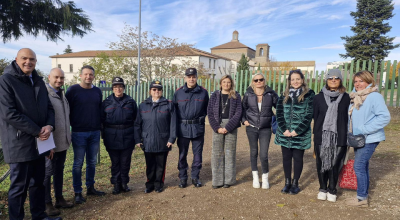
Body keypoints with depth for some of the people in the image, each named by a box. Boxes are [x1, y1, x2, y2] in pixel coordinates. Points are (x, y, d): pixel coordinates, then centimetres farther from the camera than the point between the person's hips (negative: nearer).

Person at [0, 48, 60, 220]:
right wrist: (37, 131, -17)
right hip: (19, 143, -7)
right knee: (19, 185, 4)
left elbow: (48, 107, 11)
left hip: (39, 141, 7)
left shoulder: (38, 81, 11)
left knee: (38, 182, 16)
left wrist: (49, 126, -9)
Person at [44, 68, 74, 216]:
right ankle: (47, 203, 17)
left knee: (59, 170, 16)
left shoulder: (61, 94, 11)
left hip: (63, 141, 7)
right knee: (47, 172, 5)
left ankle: (59, 198, 28)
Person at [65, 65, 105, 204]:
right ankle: (78, 193, 13)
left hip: (94, 133, 4)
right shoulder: (73, 90, -4)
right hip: (79, 133, -4)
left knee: (92, 162, 12)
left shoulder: (97, 91, 9)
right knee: (78, 164, 3)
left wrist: (99, 128, 12)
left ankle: (90, 188, 26)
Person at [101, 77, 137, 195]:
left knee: (125, 162, 8)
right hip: (112, 137, 0)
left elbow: (135, 120, 6)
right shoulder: (106, 102, 5)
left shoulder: (130, 101, 4)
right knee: (115, 162, 9)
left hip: (127, 137, 0)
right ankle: (116, 184, 20)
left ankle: (124, 183, 24)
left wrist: (135, 136, 1)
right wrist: (104, 135, 2)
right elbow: (102, 120, 8)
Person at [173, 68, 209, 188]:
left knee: (198, 153, 8)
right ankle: (183, 177, 23)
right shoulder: (178, 92, 0)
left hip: (198, 127, 0)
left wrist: (201, 117, 2)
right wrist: (178, 122, 1)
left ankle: (195, 177, 24)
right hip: (183, 128, 0)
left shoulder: (203, 92, 1)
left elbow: (207, 108, 12)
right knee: (182, 154, 8)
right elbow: (174, 109, 7)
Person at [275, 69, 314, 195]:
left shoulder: (309, 95, -2)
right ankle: (287, 182, 25)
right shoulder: (284, 95, 9)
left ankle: (295, 183, 23)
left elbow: (309, 115, -8)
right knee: (286, 158, 10)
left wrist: (297, 131, -14)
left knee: (298, 158, 7)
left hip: (301, 134, -3)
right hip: (284, 133, 3)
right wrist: (284, 130, -9)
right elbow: (279, 113, 3)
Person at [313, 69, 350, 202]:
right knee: (321, 164, 7)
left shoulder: (346, 98, 5)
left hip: (339, 137, 0)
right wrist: (316, 135, 2)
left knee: (335, 164, 5)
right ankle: (323, 189, 26)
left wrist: (347, 137, -2)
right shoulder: (319, 97, 6)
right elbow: (315, 118, 6)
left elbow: (348, 118, 4)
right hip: (322, 137, 1)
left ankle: (332, 190, 24)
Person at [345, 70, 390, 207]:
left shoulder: (375, 96, -14)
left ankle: (362, 198, 8)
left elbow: (385, 117, -22)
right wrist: (351, 132, 3)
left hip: (369, 139, -8)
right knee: (363, 166, 15)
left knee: (359, 166, -6)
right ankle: (363, 194, 27)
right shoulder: (354, 97, 7)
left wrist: (364, 129, -23)